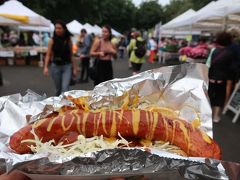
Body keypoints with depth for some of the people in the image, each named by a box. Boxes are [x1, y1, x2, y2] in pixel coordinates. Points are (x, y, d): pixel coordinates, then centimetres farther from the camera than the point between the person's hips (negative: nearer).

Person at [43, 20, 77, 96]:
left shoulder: (68, 40, 2)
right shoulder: (52, 41, 0)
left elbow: (71, 55, 6)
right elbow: (48, 55, 1)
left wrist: (74, 68, 5)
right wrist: (46, 67, -10)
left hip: (67, 66, 0)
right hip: (55, 66, 1)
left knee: (65, 88, -12)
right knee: (58, 89, 12)